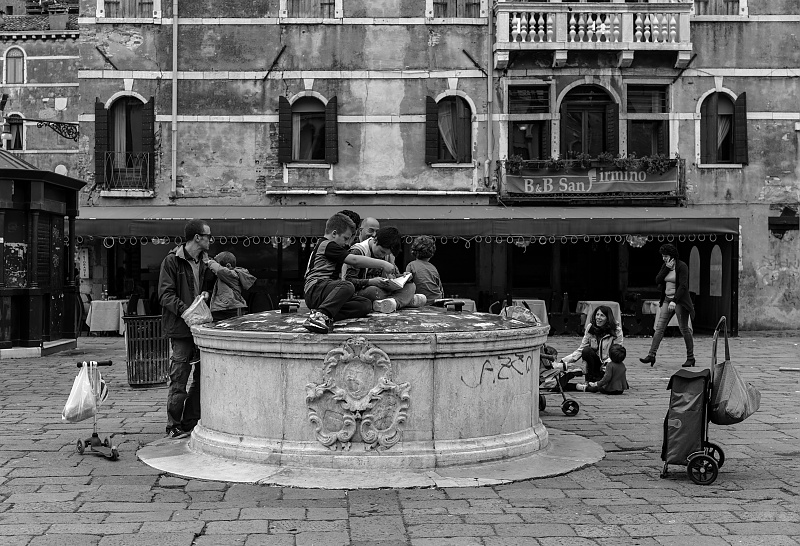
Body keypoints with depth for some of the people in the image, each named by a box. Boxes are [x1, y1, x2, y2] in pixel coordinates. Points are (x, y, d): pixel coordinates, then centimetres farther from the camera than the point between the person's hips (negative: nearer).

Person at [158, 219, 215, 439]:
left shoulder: (205, 261, 12)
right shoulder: (172, 261, -6)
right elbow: (165, 294, -11)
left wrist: (206, 293, 1)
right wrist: (186, 311, -22)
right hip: (181, 328, -7)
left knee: (203, 377, 8)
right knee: (179, 381, -3)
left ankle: (190, 423, 19)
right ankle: (174, 427, 8)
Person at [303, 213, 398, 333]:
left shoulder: (323, 245, 29)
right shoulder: (327, 245, -4)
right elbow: (354, 260, -13)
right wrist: (383, 264, -11)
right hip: (315, 290, -10)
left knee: (366, 305, -9)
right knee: (347, 286, -38)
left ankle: (327, 316, -26)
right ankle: (321, 314, -44)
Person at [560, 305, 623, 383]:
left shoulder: (617, 330, -11)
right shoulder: (590, 328, -3)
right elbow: (580, 349, -3)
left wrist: (608, 363, -31)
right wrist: (565, 361, -16)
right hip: (594, 363, 2)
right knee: (586, 350, -30)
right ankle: (592, 377, -14)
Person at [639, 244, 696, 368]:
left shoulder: (682, 266, -11)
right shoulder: (665, 266, 10)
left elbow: (683, 286, -19)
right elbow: (657, 280, 2)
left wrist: (674, 301, -28)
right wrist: (667, 268, -9)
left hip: (679, 300, -7)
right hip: (667, 300, 7)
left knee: (684, 329, -1)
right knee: (659, 327, -2)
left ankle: (690, 358, 11)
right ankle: (651, 355, -5)